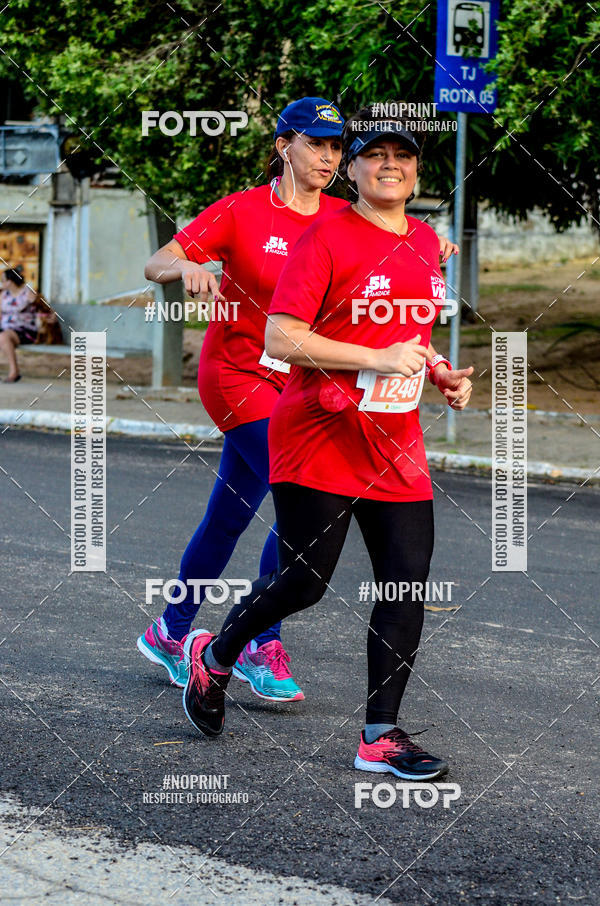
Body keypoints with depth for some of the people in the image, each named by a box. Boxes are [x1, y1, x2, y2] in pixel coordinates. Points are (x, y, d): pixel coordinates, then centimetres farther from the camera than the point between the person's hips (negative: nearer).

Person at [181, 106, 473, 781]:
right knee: (304, 580, -2)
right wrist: (379, 358, -21)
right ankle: (213, 655, 27)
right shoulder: (327, 239, -10)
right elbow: (282, 338, -17)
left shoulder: (426, 243, 12)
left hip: (396, 446, 6)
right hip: (319, 439, -6)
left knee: (408, 580, -2)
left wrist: (441, 374, 8)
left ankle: (381, 737, 4)